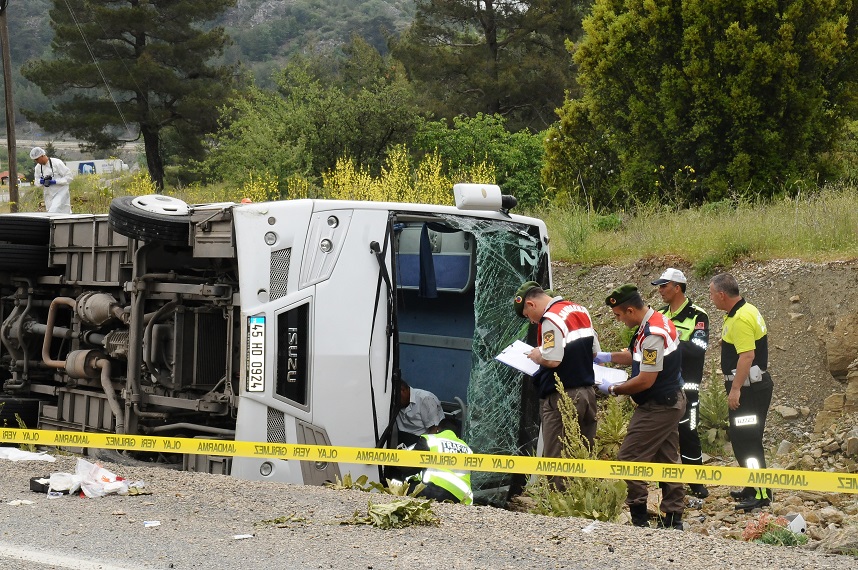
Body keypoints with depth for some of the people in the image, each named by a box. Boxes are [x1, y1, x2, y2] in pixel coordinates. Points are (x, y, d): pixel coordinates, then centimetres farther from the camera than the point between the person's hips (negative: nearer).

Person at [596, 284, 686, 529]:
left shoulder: (652, 334, -24)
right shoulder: (658, 320, 8)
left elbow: (646, 380, -24)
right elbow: (639, 357, 24)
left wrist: (613, 389, -12)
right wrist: (606, 357, 18)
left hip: (658, 406, -11)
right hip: (671, 401, 11)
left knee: (629, 458, -6)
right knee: (667, 460, 14)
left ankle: (639, 516, -3)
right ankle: (673, 517, 18)